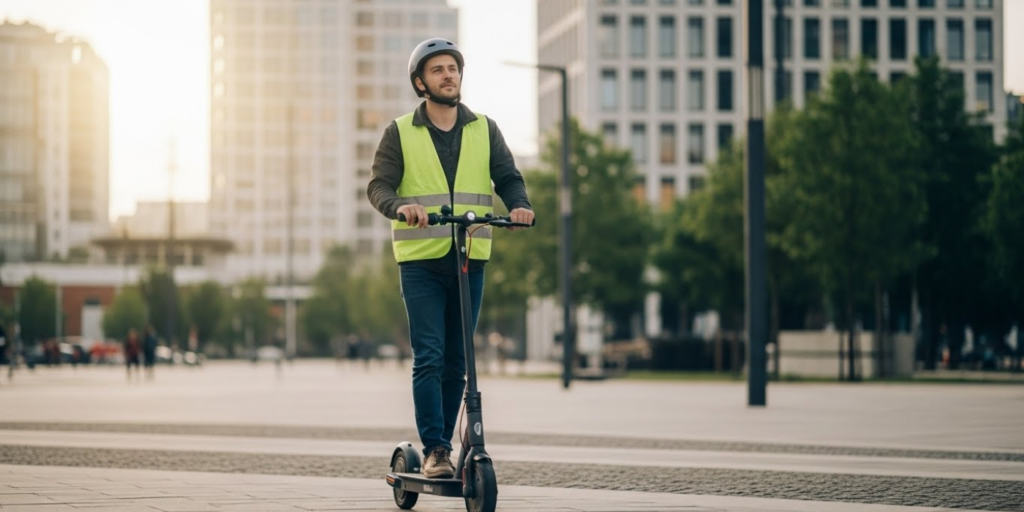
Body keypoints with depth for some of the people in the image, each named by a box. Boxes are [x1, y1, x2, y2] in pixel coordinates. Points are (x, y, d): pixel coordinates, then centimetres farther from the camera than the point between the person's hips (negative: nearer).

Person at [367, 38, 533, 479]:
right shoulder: (400, 133, 4)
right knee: (428, 358, -9)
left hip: (470, 260, 3)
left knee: (456, 362, 7)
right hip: (420, 260, -3)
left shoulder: (484, 130, 11)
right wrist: (401, 207, -28)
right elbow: (379, 186, -5)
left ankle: (444, 447, 16)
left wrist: (519, 205, -18)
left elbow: (508, 177, 4)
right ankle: (434, 449, -8)